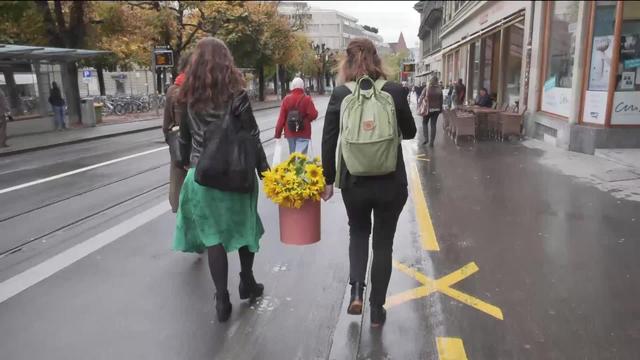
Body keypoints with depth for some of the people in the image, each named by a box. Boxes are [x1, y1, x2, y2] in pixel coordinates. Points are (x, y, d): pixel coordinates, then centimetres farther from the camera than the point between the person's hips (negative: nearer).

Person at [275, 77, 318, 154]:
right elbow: (313, 115, -13)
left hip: (290, 132, 4)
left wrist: (278, 133, 3)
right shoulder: (306, 99, -8)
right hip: (303, 133, -4)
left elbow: (281, 118, -1)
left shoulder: (286, 99, 1)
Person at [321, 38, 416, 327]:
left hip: (354, 182, 1)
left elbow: (328, 142, -5)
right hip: (391, 183, 0)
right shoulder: (395, 91, -8)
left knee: (358, 232, 27)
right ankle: (377, 309, 25)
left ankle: (356, 291, 13)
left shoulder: (340, 95, -7)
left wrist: (328, 180, 5)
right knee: (383, 243, 16)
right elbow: (410, 132, 5)